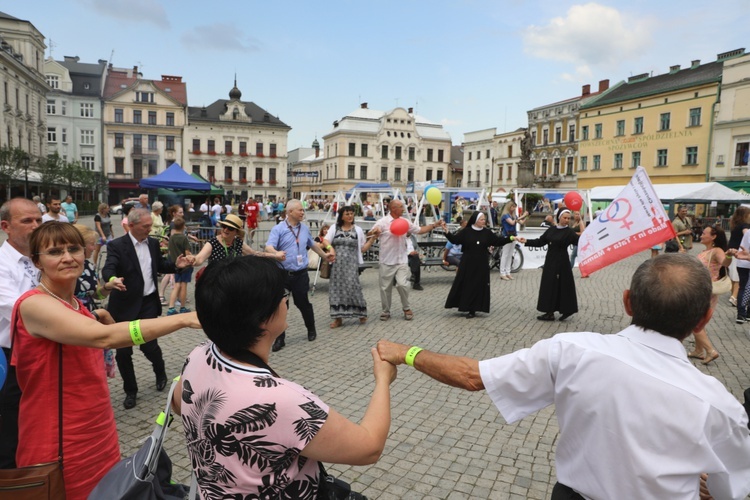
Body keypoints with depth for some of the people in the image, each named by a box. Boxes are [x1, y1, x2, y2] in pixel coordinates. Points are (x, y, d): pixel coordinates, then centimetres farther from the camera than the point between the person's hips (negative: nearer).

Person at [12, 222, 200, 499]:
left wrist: (102, 318, 4)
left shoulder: (75, 304, 7)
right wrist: (184, 318, -39)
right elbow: (103, 337, -36)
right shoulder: (34, 304, -20)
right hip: (59, 448, -8)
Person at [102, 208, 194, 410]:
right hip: (125, 305, -2)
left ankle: (160, 372, 30)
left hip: (148, 303, 2)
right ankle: (130, 391, 25)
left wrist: (176, 265, -3)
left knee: (148, 344, -3)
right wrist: (112, 279, -46)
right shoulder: (117, 246, -10)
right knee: (123, 351, 6)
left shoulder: (153, 243, 6)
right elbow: (108, 269, -23)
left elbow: (161, 265, 17)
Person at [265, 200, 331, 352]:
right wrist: (276, 253, -40)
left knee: (303, 303, 11)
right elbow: (268, 247, -20)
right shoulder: (278, 229, -7)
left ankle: (311, 329, 35)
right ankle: (279, 338, 13)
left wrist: (325, 256, 33)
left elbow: (313, 245, 26)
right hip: (282, 274, -2)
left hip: (300, 274, 3)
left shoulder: (305, 228, 9)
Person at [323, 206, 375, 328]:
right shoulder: (334, 228, 8)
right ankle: (338, 318, 9)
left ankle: (361, 313, 11)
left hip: (351, 263, -1)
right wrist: (330, 247, -20)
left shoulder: (358, 229, 7)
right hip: (337, 263, 2)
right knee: (337, 288, 1)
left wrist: (372, 238, -3)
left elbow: (363, 249, 9)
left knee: (353, 287, -9)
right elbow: (325, 241, 0)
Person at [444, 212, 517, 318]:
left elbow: (498, 241, 2)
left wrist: (511, 238, -7)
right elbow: (454, 240, -9)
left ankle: (472, 310, 11)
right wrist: (446, 232, -22)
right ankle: (465, 307, 18)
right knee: (465, 285, 3)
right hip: (467, 263, -2)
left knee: (478, 287, 3)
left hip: (481, 265, 2)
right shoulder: (466, 231, -5)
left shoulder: (487, 232, 1)